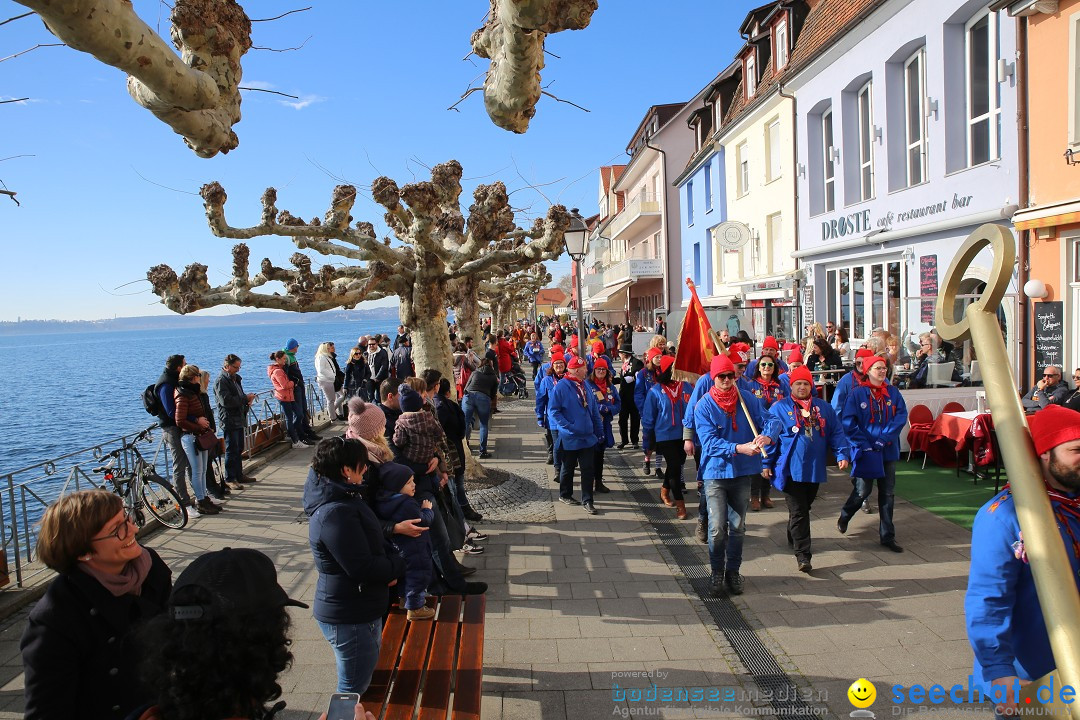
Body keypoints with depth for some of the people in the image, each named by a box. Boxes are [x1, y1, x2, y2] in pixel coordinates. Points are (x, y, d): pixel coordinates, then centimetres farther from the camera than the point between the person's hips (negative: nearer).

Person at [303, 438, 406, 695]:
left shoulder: (343, 498, 4)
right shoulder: (336, 514, -29)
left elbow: (373, 539, 12)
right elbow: (362, 568, -30)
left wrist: (391, 560, -7)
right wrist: (397, 565, -12)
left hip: (359, 609, 10)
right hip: (350, 618, -10)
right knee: (354, 691, 8)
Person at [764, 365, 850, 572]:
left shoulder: (823, 407, 9)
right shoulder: (779, 408, -1)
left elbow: (836, 432, 10)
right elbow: (770, 435, -2)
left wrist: (842, 454, -3)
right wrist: (766, 463, -4)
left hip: (814, 470, 4)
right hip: (791, 469, -4)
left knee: (804, 507, 19)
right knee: (798, 512, -6)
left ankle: (794, 538, 41)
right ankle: (803, 554, -5)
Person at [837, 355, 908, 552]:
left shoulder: (893, 392, 4)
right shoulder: (857, 393, -6)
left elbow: (901, 416, -4)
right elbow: (848, 422, -9)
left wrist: (884, 438, -15)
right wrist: (864, 444, -14)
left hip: (888, 449, 4)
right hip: (865, 451, -3)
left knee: (887, 493, 7)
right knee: (862, 491, 0)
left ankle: (887, 536, 17)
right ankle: (844, 517, 30)